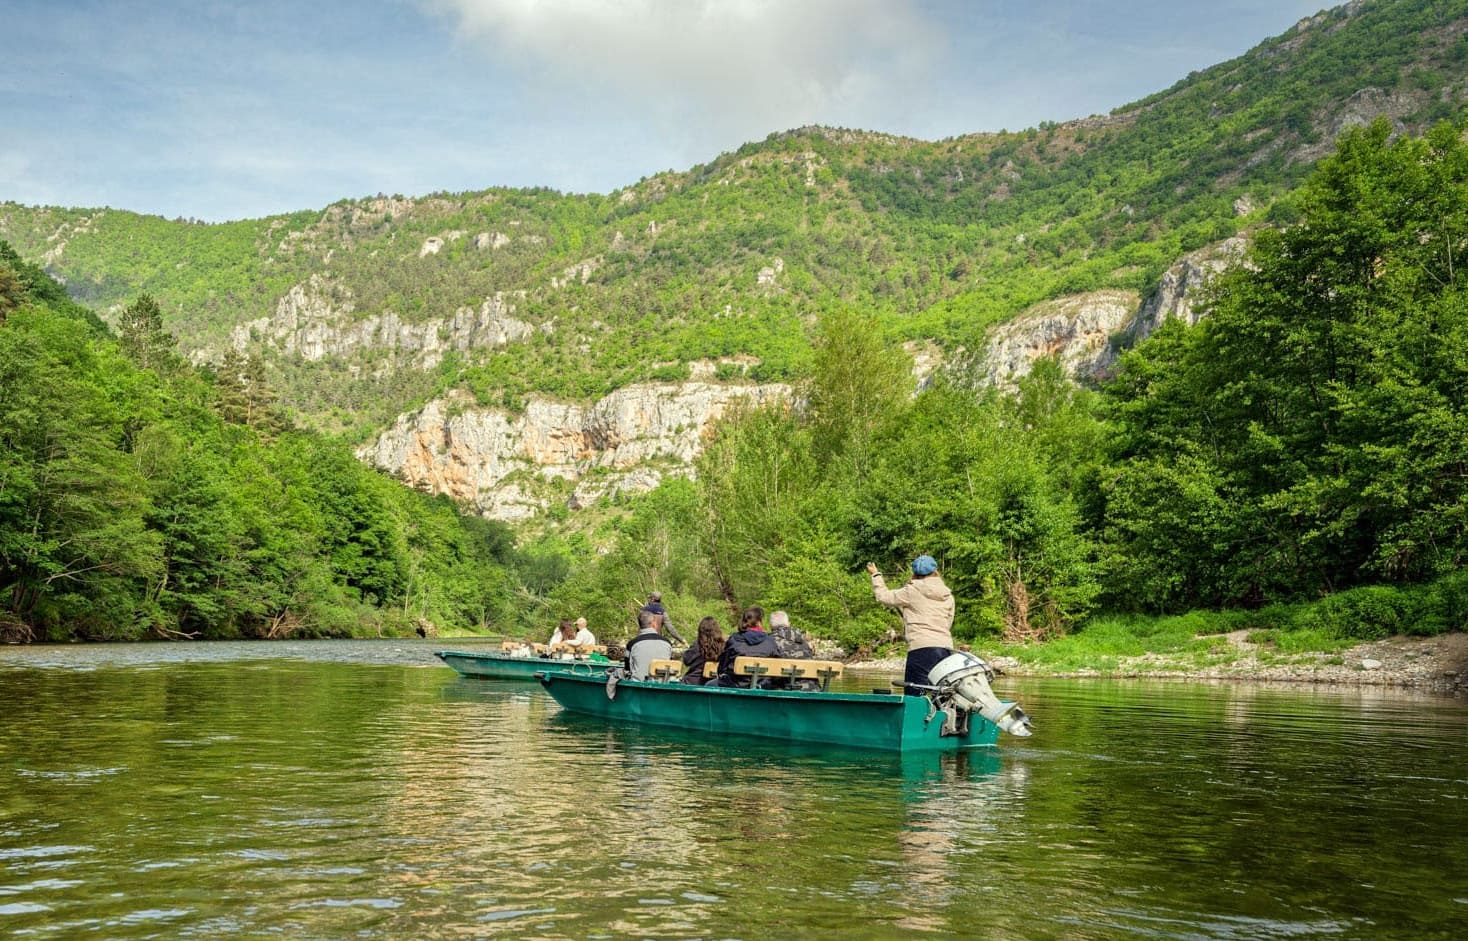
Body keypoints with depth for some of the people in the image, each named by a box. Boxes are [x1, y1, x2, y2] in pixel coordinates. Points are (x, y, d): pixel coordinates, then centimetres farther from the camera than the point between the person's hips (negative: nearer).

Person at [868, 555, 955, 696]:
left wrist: (875, 575, 26)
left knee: (914, 696, -6)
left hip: (922, 648, -5)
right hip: (946, 647, 5)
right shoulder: (948, 596, 15)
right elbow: (948, 623, 18)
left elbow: (884, 596, 11)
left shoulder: (913, 591, 2)